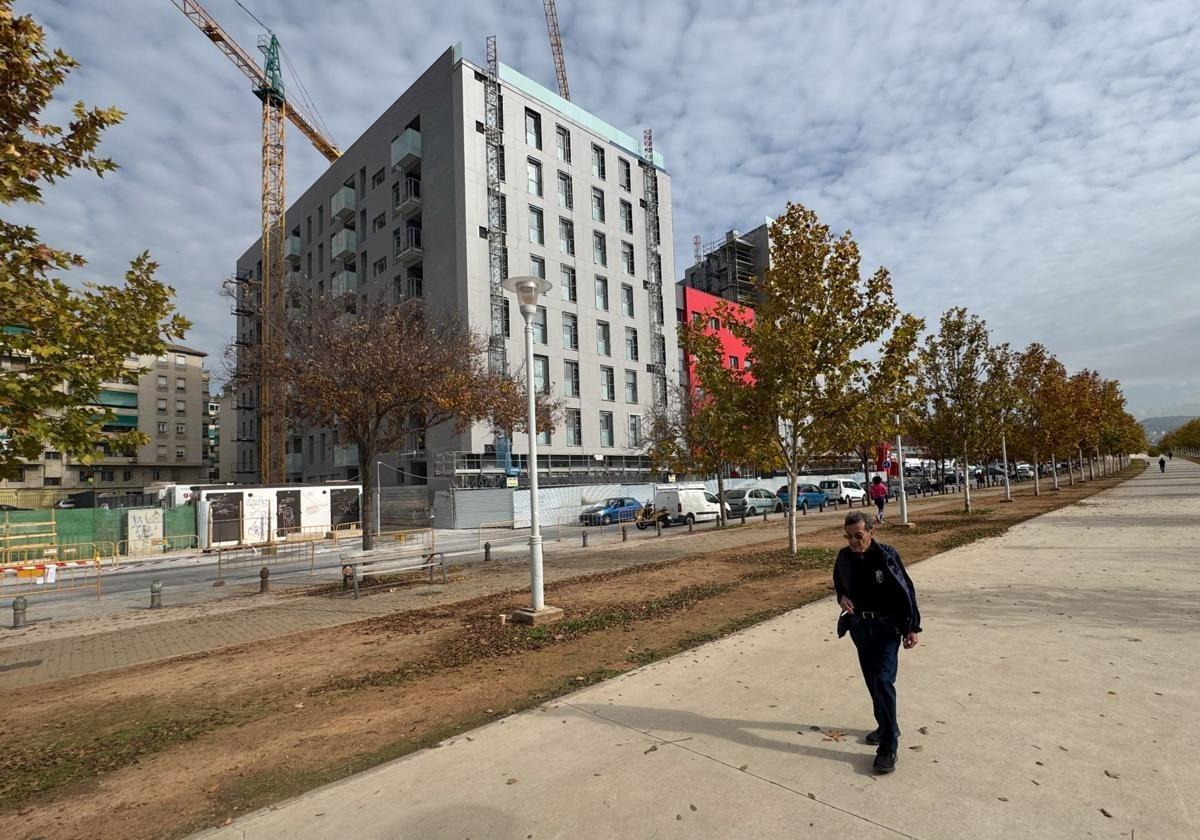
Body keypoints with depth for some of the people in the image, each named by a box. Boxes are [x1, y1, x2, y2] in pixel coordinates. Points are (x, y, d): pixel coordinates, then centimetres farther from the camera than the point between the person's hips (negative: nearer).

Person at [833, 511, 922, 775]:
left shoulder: (887, 556, -17)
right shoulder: (844, 558, -4)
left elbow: (906, 592, -10)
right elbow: (838, 583, 14)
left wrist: (912, 628, -9)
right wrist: (841, 597, -8)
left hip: (887, 627, -5)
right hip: (859, 626, 5)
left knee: (883, 681, -11)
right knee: (872, 681, 17)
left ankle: (888, 747, -2)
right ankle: (885, 726, 37)